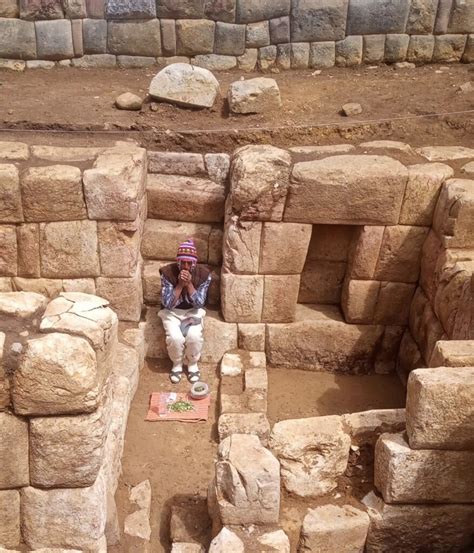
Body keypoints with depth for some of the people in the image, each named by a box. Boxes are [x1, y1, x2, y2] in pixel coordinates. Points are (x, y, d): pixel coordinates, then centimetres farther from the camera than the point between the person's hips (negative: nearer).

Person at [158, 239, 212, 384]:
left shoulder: (203, 274, -16)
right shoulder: (168, 273, -18)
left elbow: (199, 303, -15)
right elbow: (167, 304, -18)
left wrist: (189, 284, -28)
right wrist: (180, 285, -29)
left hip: (193, 312, 1)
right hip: (172, 312, 0)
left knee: (194, 337, -28)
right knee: (175, 338, -28)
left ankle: (192, 364, 2)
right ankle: (177, 364, 3)